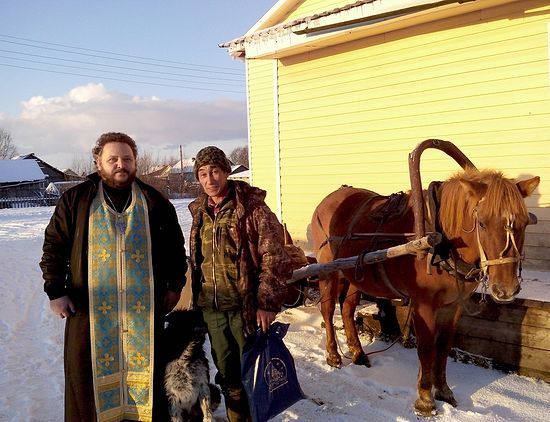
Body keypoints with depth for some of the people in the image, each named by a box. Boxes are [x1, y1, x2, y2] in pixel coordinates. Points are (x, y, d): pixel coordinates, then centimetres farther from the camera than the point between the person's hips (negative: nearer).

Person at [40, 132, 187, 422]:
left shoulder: (154, 201, 7)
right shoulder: (76, 199, 4)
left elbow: (175, 246, 14)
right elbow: (54, 246, 8)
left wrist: (175, 286, 9)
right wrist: (55, 290, 2)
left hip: (145, 309, 1)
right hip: (91, 308, 0)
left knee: (146, 371, 9)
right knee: (90, 374, 7)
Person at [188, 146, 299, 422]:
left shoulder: (251, 206, -11)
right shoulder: (200, 211, 8)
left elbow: (275, 258, -14)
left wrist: (267, 303, -17)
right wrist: (197, 300, 16)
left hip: (245, 306, -5)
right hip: (211, 308, 5)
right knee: (226, 369, 16)